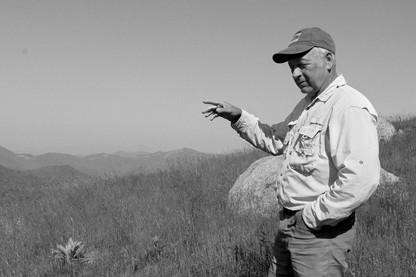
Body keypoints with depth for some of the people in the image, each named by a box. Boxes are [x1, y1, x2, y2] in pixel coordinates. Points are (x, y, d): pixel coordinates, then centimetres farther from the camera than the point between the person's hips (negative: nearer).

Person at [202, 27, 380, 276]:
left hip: (320, 233, -9)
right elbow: (275, 141, 25)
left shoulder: (350, 108, -19)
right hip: (288, 227, 9)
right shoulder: (307, 104, 12)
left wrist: (311, 217, -20)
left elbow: (361, 179, -30)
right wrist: (238, 117, 11)